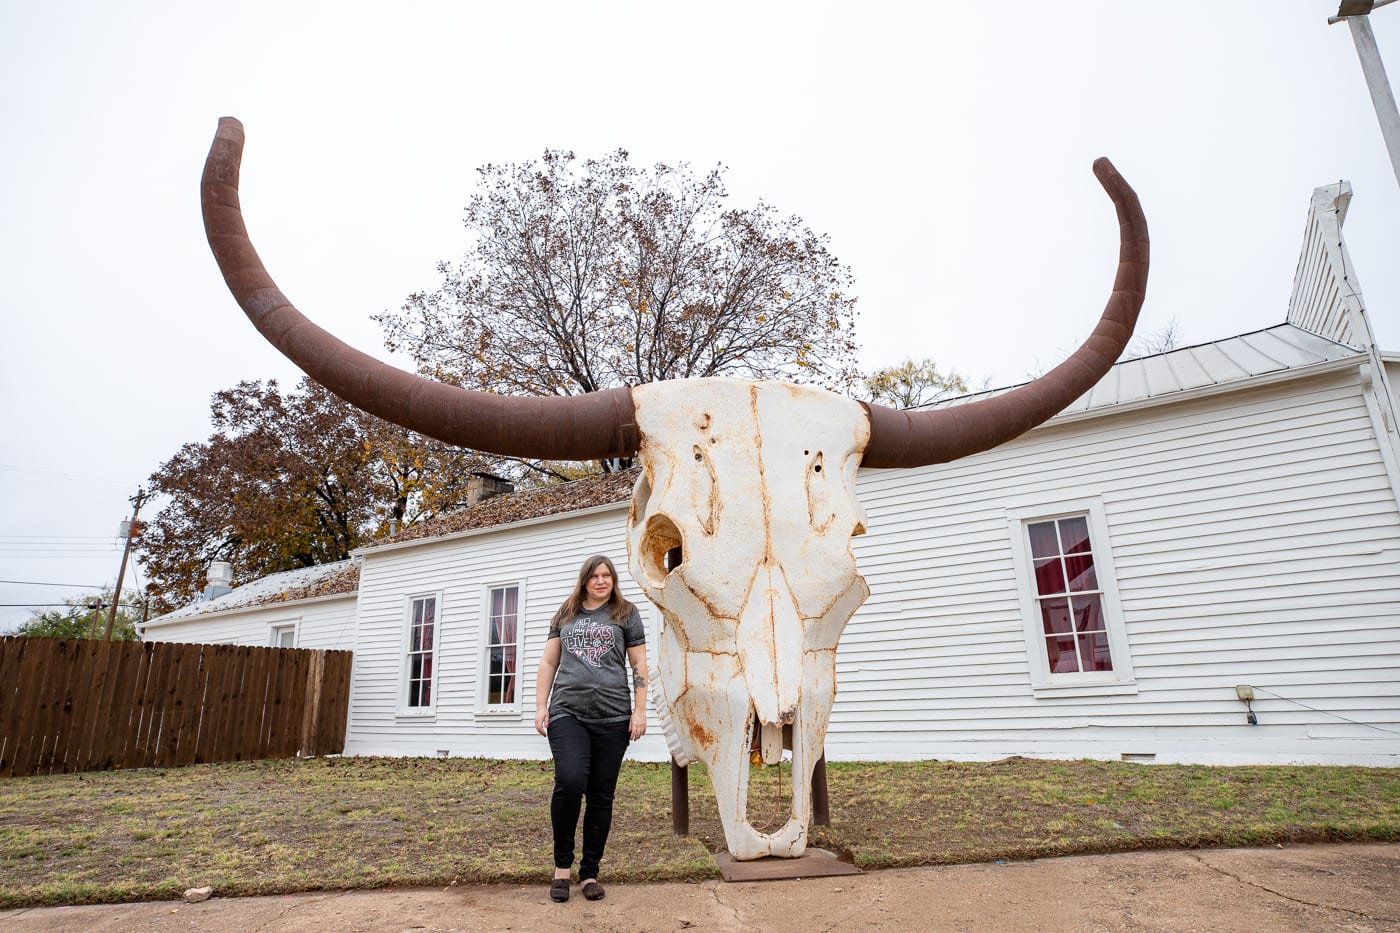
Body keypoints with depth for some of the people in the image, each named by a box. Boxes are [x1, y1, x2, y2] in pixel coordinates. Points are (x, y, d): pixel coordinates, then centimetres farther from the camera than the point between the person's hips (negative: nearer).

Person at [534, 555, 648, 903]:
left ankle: (590, 872, 20)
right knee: (569, 782, -17)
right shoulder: (565, 615, 15)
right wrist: (540, 706, 7)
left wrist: (639, 711, -1)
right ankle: (562, 864, 5)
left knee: (601, 796, 3)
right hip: (567, 713, 1)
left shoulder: (626, 613, 9)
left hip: (612, 717, 0)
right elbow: (548, 662, 15)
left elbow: (639, 664, 6)